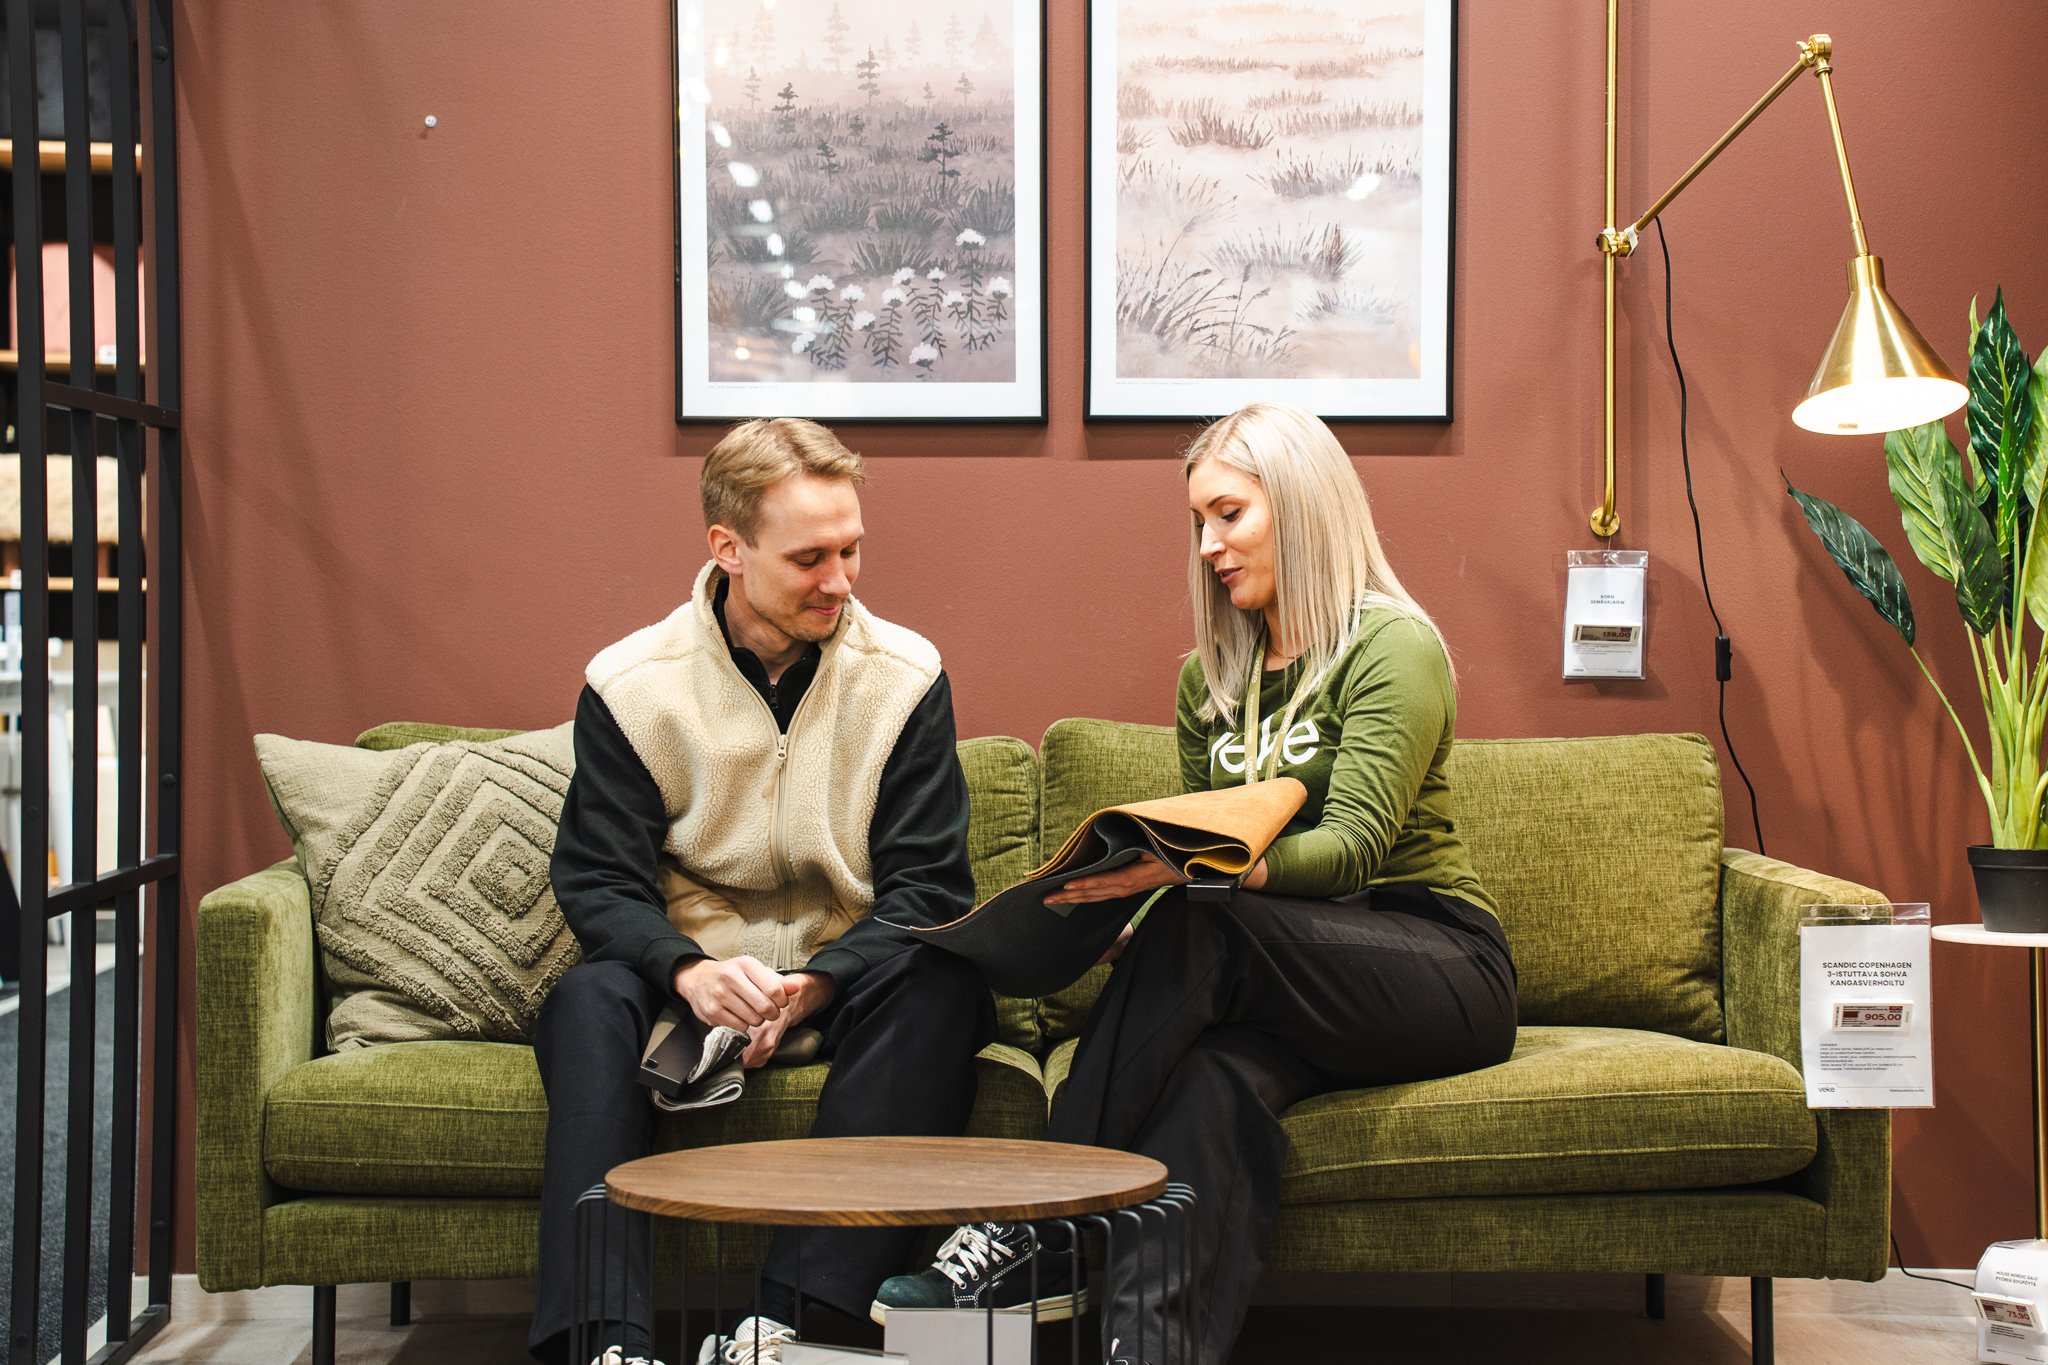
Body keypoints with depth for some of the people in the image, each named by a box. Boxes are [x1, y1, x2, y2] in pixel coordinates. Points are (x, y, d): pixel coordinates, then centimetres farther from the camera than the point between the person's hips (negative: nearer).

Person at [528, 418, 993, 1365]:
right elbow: (597, 884, -4)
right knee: (588, 999, -31)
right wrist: (688, 970, -27)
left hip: (852, 978, 0)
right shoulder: (630, 684, -1)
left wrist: (817, 983, -23)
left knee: (944, 984, -32)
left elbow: (927, 887, -4)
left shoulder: (905, 676, -1)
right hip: (692, 980, 0)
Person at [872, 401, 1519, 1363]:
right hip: (1289, 983, 5)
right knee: (1225, 1079, -32)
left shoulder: (1394, 644, -6)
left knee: (1200, 928, -32)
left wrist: (1181, 869, -35)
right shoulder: (1210, 676, 15)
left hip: (1435, 960, -5)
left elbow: (1354, 843, -19)